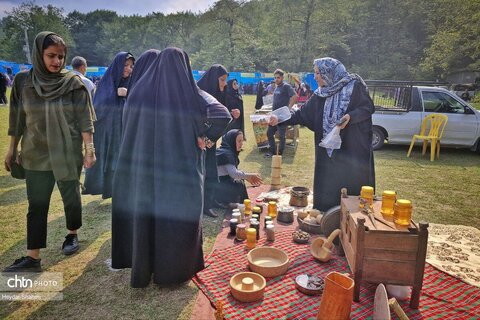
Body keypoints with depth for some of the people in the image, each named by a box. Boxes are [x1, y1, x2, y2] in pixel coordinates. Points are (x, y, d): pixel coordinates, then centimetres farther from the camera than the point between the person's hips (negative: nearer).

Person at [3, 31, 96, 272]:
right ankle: (32, 257, 13)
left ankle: (72, 234, 35)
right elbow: (17, 119, 7)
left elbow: (85, 119, -7)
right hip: (36, 154, 2)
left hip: (68, 153, -2)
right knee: (37, 205, 5)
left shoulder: (73, 83, -6)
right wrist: (12, 149, 10)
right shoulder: (23, 82, 0)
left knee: (71, 197, 9)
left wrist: (90, 148, -13)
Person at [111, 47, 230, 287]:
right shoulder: (190, 94, -9)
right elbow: (224, 115, -16)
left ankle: (142, 267, 33)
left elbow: (127, 128, 9)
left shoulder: (139, 92, 2)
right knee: (179, 215, 13)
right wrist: (204, 137, -5)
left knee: (143, 213, 17)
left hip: (144, 167, 3)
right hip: (181, 171, -3)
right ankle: (175, 268, 26)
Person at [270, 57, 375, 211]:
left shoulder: (354, 86, -5)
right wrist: (280, 119, 1)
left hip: (353, 149, -5)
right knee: (328, 188, 9)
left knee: (353, 184, 2)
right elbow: (302, 114, 8)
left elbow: (368, 108, -8)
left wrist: (350, 116, -24)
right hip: (329, 149, 5)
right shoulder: (320, 94, 9)